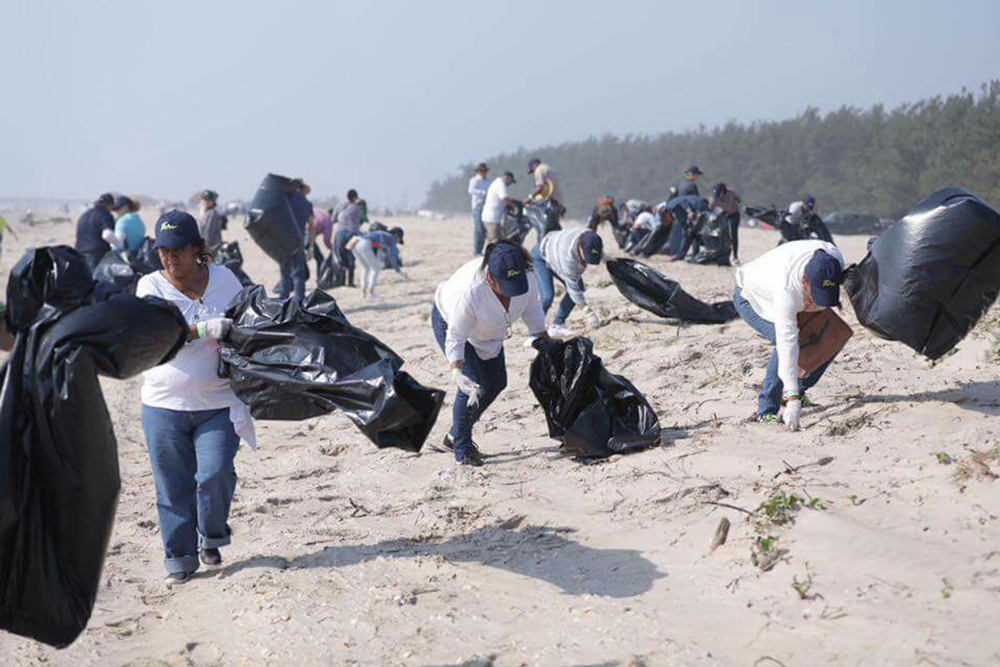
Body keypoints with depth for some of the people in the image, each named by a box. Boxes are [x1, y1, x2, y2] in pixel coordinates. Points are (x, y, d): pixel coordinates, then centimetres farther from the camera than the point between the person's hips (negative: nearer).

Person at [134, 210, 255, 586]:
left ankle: (211, 538, 15)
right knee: (174, 487, 5)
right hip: (164, 404, 0)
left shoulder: (224, 279, 4)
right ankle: (180, 558, 20)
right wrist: (203, 331, -31)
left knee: (216, 474, -13)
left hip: (218, 403, 0)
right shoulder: (151, 286, -1)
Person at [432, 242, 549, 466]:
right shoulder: (469, 292, -44)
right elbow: (455, 338, -34)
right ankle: (462, 450, -3)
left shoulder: (527, 277, -28)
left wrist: (545, 341, -1)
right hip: (449, 321, -7)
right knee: (475, 386, -17)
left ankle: (455, 437, 23)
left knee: (497, 382, 10)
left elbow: (531, 308, -6)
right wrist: (457, 373, -43)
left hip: (486, 332, 7)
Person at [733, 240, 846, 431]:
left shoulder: (834, 257, -29)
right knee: (785, 342, -31)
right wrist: (793, 400, -47)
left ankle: (800, 390, 15)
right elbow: (787, 345, -45)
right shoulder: (786, 289, -45)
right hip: (750, 297, -7)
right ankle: (765, 411, -23)